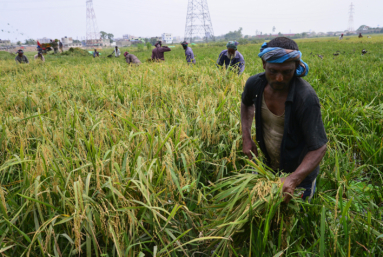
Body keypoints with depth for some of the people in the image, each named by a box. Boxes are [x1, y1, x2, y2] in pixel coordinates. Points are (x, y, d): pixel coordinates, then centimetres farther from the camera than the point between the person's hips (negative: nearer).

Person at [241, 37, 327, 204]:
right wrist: (246, 138, -3)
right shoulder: (255, 84, -16)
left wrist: (294, 179, -42)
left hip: (300, 171, -4)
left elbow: (318, 148, -28)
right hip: (267, 165, 5)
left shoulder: (305, 97, -32)